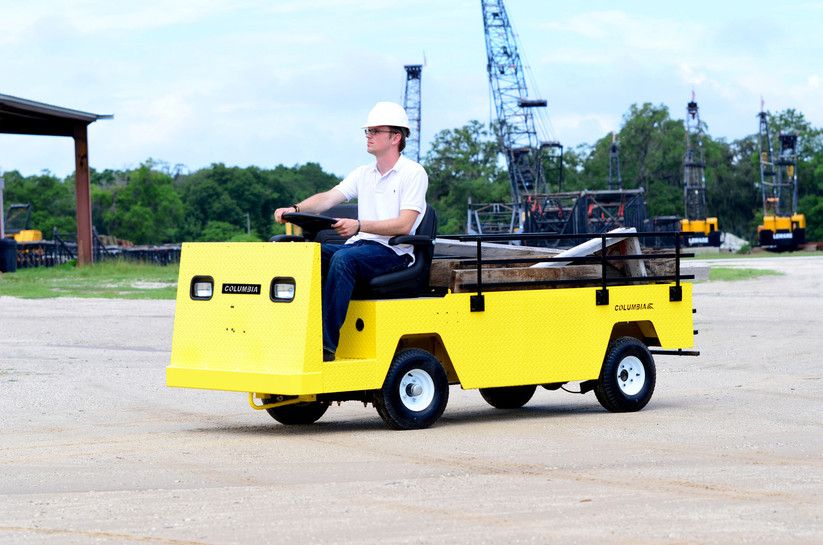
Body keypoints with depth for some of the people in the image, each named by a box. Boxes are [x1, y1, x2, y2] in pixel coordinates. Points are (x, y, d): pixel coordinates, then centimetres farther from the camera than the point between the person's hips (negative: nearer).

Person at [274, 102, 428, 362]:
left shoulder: (413, 173, -3)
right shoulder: (363, 174, 18)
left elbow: (404, 225, -15)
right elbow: (328, 198, 7)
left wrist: (359, 226, -28)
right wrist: (296, 209, -13)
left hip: (394, 252, -7)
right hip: (358, 245, 7)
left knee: (343, 259, -36)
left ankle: (326, 344, -38)